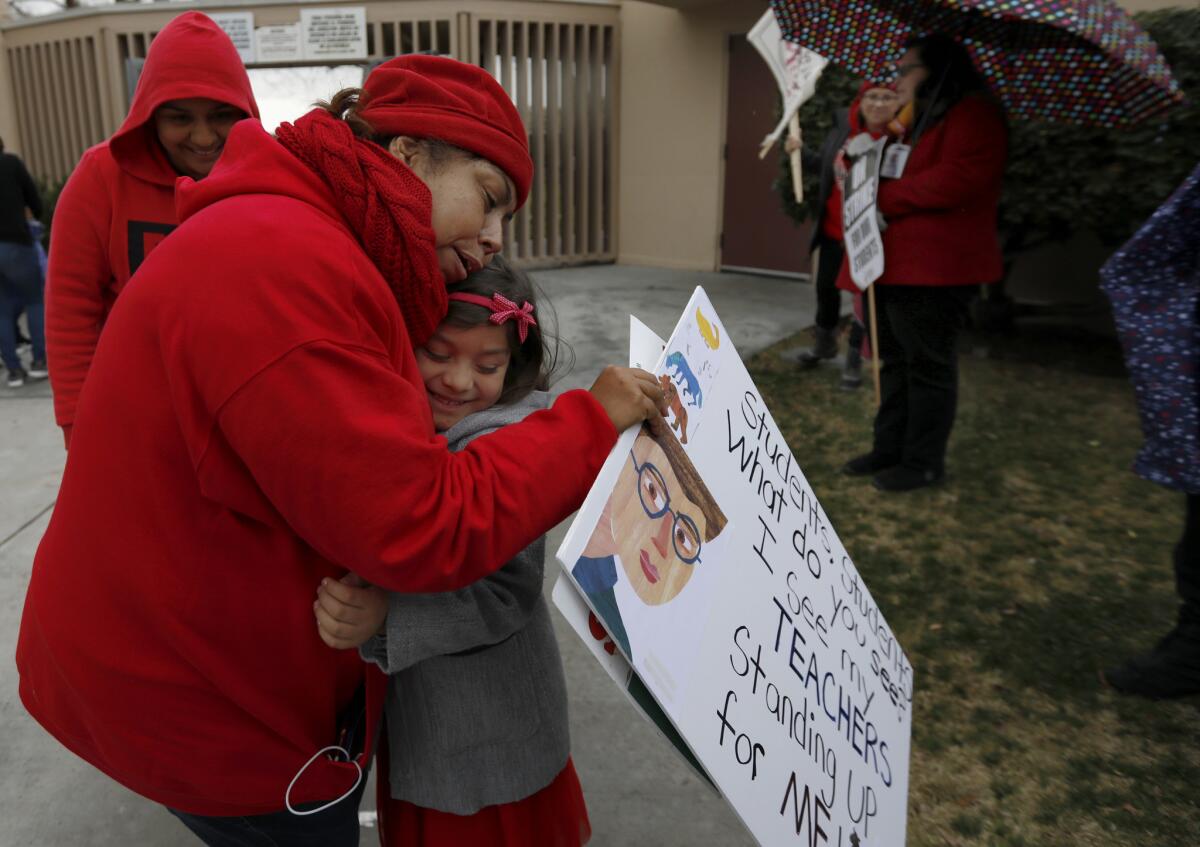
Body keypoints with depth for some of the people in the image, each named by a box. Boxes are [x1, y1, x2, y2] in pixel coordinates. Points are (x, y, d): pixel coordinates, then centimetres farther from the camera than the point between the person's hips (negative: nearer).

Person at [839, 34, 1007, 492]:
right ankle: (890, 448, 22)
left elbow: (959, 179, -22)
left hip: (933, 264, -10)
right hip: (896, 261, 10)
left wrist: (886, 196, -15)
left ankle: (925, 461, 7)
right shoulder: (917, 122, 24)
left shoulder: (972, 113, -8)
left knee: (928, 364, -3)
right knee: (896, 359, 13)